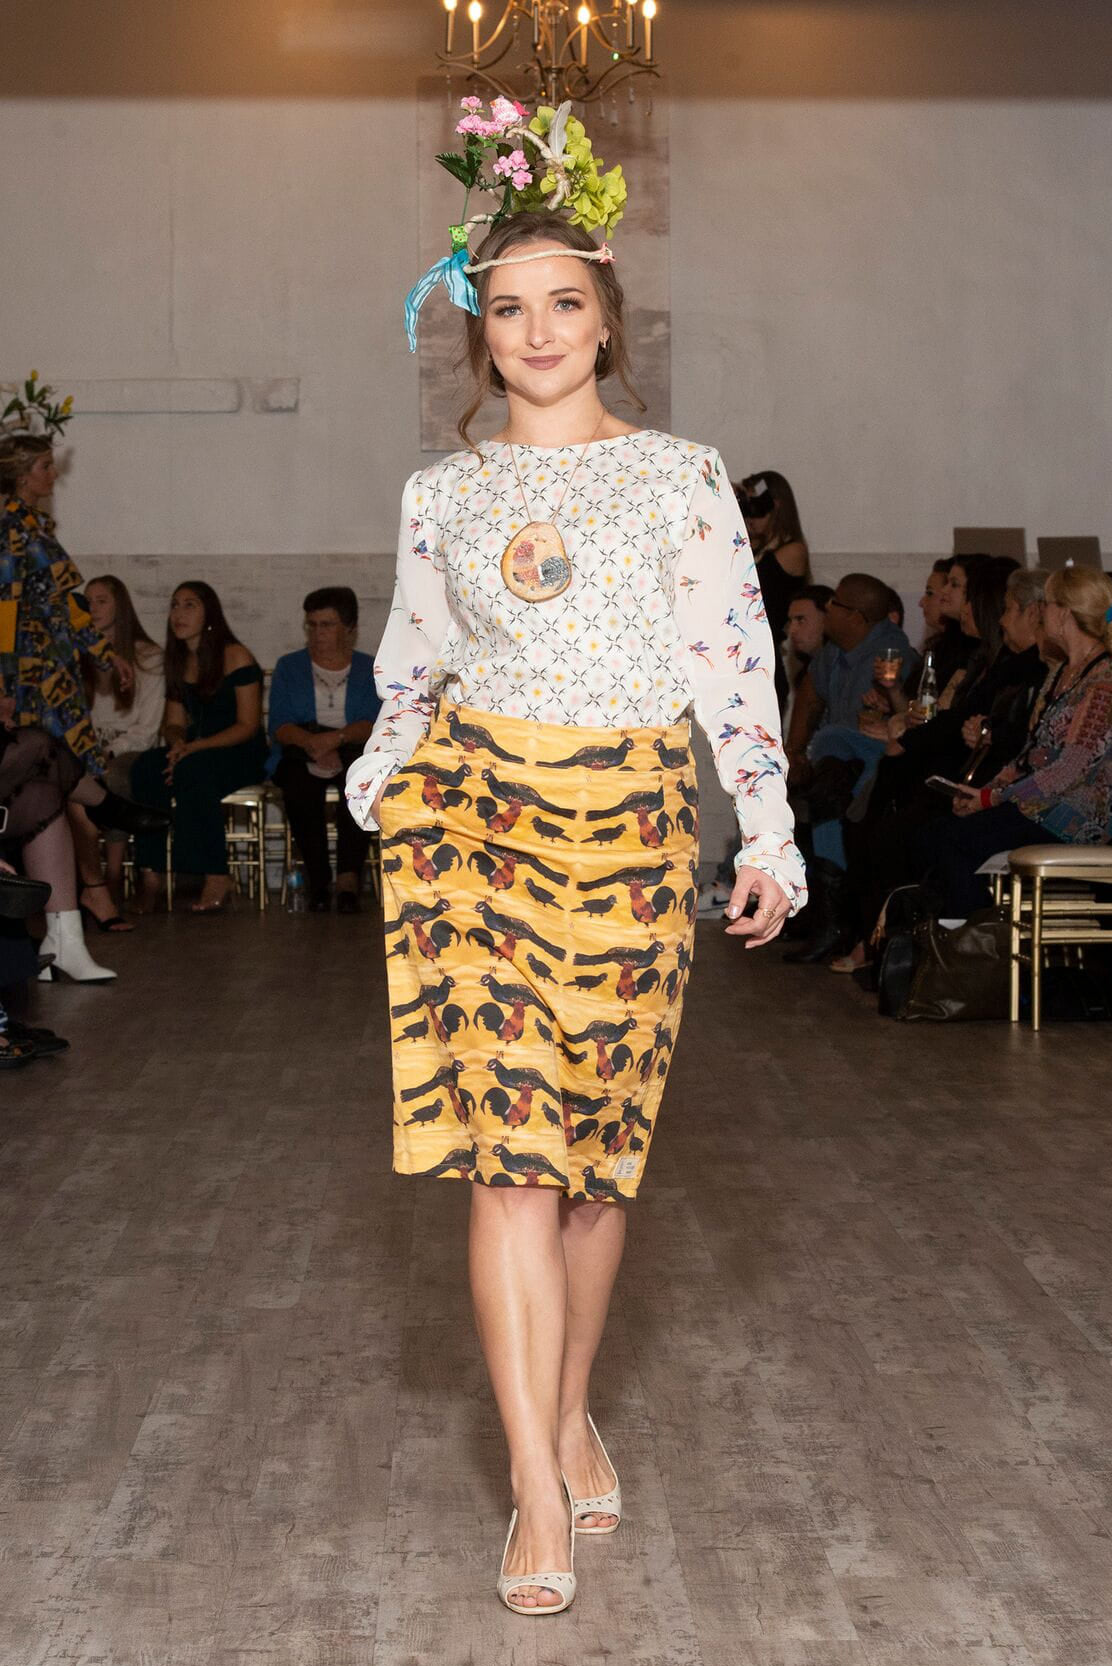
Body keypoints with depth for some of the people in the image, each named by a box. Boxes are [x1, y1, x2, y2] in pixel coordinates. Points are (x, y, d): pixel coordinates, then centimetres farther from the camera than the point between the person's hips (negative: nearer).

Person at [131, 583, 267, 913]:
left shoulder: (235, 657, -7)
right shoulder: (177, 662, 13)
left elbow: (249, 725, -12)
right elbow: (173, 722, 14)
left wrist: (194, 748, -22)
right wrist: (177, 742, -13)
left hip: (241, 756, -6)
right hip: (196, 753, 6)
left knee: (192, 769, -37)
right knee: (145, 768, -25)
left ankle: (218, 880, -30)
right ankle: (150, 876, -29)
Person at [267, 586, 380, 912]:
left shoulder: (370, 669, 13)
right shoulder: (289, 667, 16)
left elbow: (374, 724, -4)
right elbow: (279, 726, 1)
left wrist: (335, 738, -24)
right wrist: (312, 742, -21)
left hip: (354, 753, 0)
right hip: (301, 755, 0)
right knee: (300, 784, -35)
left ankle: (348, 877, -37)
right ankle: (318, 879, -28)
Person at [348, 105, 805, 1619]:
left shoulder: (678, 474, 5)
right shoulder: (442, 492, 11)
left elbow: (737, 659, 3)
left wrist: (769, 832, -3)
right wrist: (382, 781, 2)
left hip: (629, 814, 0)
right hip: (473, 802, 1)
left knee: (598, 1146, 6)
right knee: (505, 1142, -9)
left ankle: (571, 1413, 27)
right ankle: (541, 1489, -6)